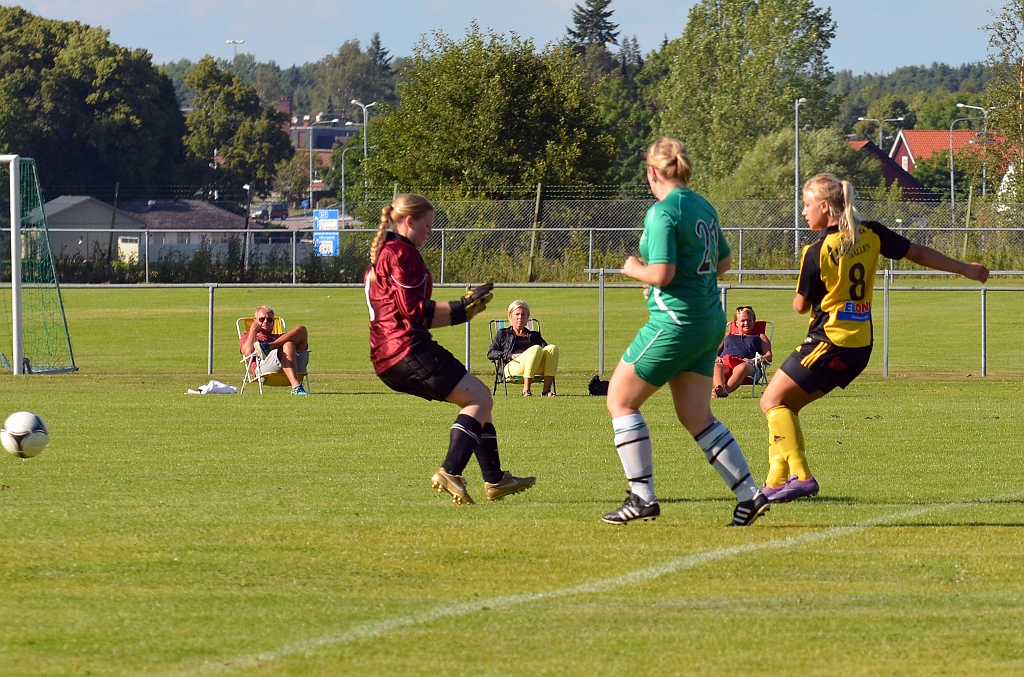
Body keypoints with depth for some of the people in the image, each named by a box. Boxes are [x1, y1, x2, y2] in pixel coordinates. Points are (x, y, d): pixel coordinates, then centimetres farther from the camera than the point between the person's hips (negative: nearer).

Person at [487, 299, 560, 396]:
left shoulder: (534, 335, 34)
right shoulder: (503, 333, 26)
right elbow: (490, 354, 12)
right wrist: (510, 355, -5)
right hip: (512, 366, -3)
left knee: (553, 348, -27)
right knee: (536, 349, -34)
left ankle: (547, 389, -39)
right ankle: (526, 390, -41)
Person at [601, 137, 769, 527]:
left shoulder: (663, 212, -15)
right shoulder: (703, 208, 11)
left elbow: (661, 274, -22)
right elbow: (724, 262, 22)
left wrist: (635, 269, -3)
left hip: (675, 321, -8)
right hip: (710, 322, 8)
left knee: (620, 400, 4)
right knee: (697, 418, 13)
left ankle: (643, 497, 0)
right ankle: (749, 495, 4)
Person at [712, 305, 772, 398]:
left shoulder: (760, 337, 36)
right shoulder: (727, 336, 42)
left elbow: (769, 356, 19)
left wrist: (754, 360, -4)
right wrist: (716, 358, 3)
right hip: (724, 361, 2)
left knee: (742, 368, -44)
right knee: (716, 367, -40)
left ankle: (726, 390, -71)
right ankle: (720, 387, -70)